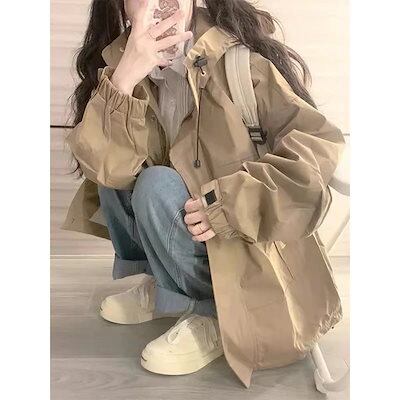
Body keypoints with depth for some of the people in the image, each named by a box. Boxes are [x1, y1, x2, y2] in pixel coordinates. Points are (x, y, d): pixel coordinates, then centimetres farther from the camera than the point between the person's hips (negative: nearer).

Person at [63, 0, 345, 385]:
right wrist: (125, 79, -31)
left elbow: (321, 143, -21)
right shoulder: (122, 62, -5)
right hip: (190, 233, 5)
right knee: (119, 172, -9)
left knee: (157, 187, -24)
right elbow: (105, 166, -17)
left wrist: (230, 204, -28)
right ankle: (158, 281, 9)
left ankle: (213, 312, -6)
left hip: (244, 235, -5)